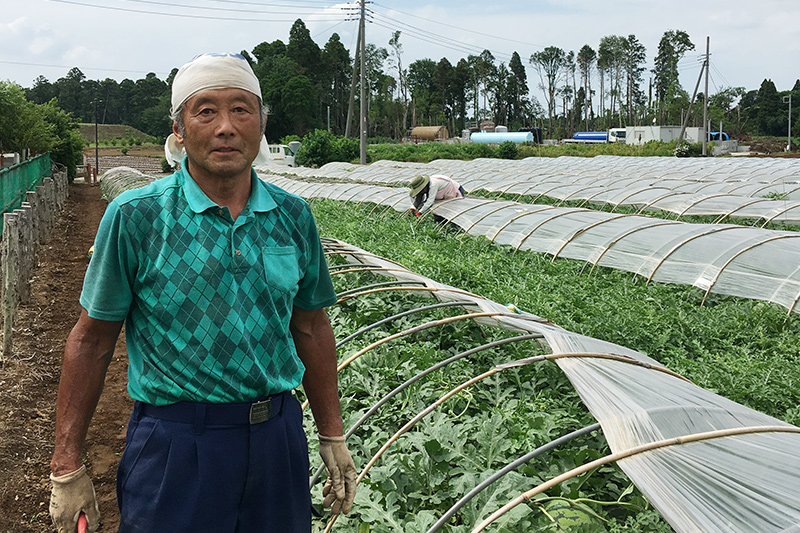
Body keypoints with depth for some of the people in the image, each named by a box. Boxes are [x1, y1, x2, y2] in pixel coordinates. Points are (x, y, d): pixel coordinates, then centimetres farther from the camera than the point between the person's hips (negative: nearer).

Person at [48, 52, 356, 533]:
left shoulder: (293, 217, 3)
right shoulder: (135, 216, -8)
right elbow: (92, 340, -3)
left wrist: (333, 438, 13)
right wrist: (67, 467, -3)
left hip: (279, 437, 4)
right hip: (176, 443, -3)